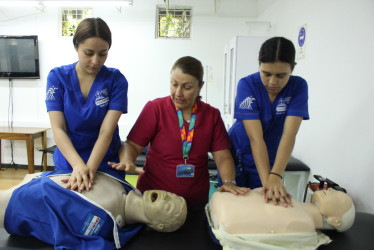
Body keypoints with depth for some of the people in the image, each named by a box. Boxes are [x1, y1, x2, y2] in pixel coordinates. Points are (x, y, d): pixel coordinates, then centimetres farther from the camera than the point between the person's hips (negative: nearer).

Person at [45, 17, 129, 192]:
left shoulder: (116, 80, -10)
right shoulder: (57, 77, -5)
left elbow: (107, 131, -17)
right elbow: (58, 128, -13)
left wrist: (89, 169, -30)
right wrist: (78, 165, -28)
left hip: (105, 164, -1)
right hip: (66, 164, 1)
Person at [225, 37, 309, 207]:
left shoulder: (298, 87, -13)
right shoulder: (247, 85, -20)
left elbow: (289, 134, -24)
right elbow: (255, 137, -27)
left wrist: (276, 176, -35)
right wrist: (266, 180, -34)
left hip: (271, 160, 2)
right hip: (236, 156, -1)